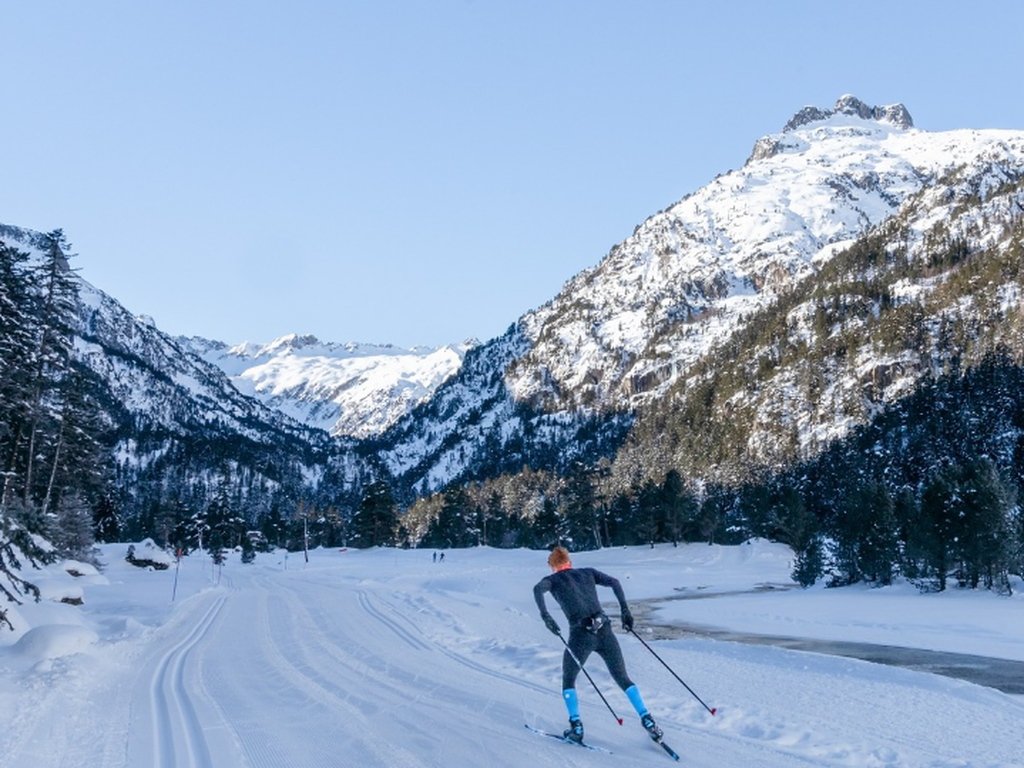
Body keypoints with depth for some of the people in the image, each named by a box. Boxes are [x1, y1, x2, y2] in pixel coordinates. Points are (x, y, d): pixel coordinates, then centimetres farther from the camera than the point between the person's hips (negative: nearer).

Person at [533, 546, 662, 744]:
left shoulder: (553, 579, 13)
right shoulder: (588, 572, 21)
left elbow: (538, 589, -9)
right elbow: (614, 582, 7)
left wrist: (545, 616, -17)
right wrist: (624, 609, 5)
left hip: (580, 635, -2)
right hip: (605, 631, 3)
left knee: (568, 680, 21)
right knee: (624, 680, 16)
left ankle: (576, 727, 10)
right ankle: (647, 720, 3)